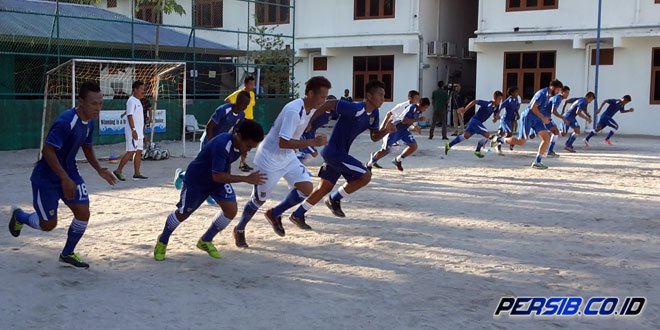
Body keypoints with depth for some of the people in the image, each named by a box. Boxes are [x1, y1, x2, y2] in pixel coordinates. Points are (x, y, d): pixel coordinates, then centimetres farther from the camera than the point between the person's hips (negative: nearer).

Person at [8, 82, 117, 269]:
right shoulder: (65, 122, -29)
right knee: (48, 224, 3)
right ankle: (19, 216, 36)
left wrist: (99, 169, -1)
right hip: (46, 178, -7)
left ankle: (67, 254, 17)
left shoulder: (89, 122, -2)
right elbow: (47, 150, -28)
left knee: (83, 213, -5)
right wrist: (65, 179, -30)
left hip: (70, 173, 7)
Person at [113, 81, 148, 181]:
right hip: (133, 132, -9)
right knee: (131, 152, -10)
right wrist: (133, 130, -24)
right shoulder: (131, 101, -11)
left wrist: (142, 132, 21)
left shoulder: (138, 101, 17)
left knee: (139, 152, 7)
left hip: (139, 132, 9)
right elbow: (129, 116, -18)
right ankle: (118, 171, -3)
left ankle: (137, 173, 9)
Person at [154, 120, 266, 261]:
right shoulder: (221, 145, -38)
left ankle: (205, 241, 10)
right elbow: (217, 176, -41)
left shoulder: (240, 144, -12)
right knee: (182, 214, 6)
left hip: (219, 177, 7)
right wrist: (246, 179, -42)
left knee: (231, 209, -11)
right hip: (196, 179, -6)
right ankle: (162, 241, 35)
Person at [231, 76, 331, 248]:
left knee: (307, 189, -5)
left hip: (287, 157, 8)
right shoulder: (294, 111, -31)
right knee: (259, 199, 5)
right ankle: (239, 230, 30)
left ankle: (274, 214, 15)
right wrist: (312, 142, -34)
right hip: (269, 158, -8)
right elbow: (283, 142, -35)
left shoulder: (311, 108, -3)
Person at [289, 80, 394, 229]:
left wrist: (386, 130, -6)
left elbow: (374, 137, 15)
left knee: (325, 187, 14)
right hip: (333, 151, -9)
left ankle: (297, 215, 24)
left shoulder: (374, 114, 5)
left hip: (340, 153, 9)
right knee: (365, 176, -12)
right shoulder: (355, 109, -23)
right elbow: (328, 104, -20)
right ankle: (335, 199, 5)